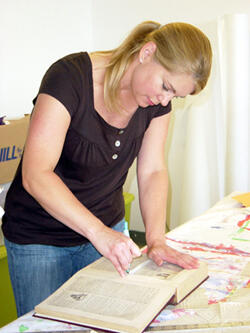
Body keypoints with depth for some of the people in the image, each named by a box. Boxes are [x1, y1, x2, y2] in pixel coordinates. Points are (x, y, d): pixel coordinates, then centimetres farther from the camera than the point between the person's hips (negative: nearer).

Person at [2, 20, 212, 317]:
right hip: (39, 238, -5)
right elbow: (35, 175, -32)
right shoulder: (69, 76, -27)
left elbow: (152, 171, -4)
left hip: (107, 227, 5)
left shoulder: (158, 100, -8)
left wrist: (156, 240, -17)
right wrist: (98, 232, -39)